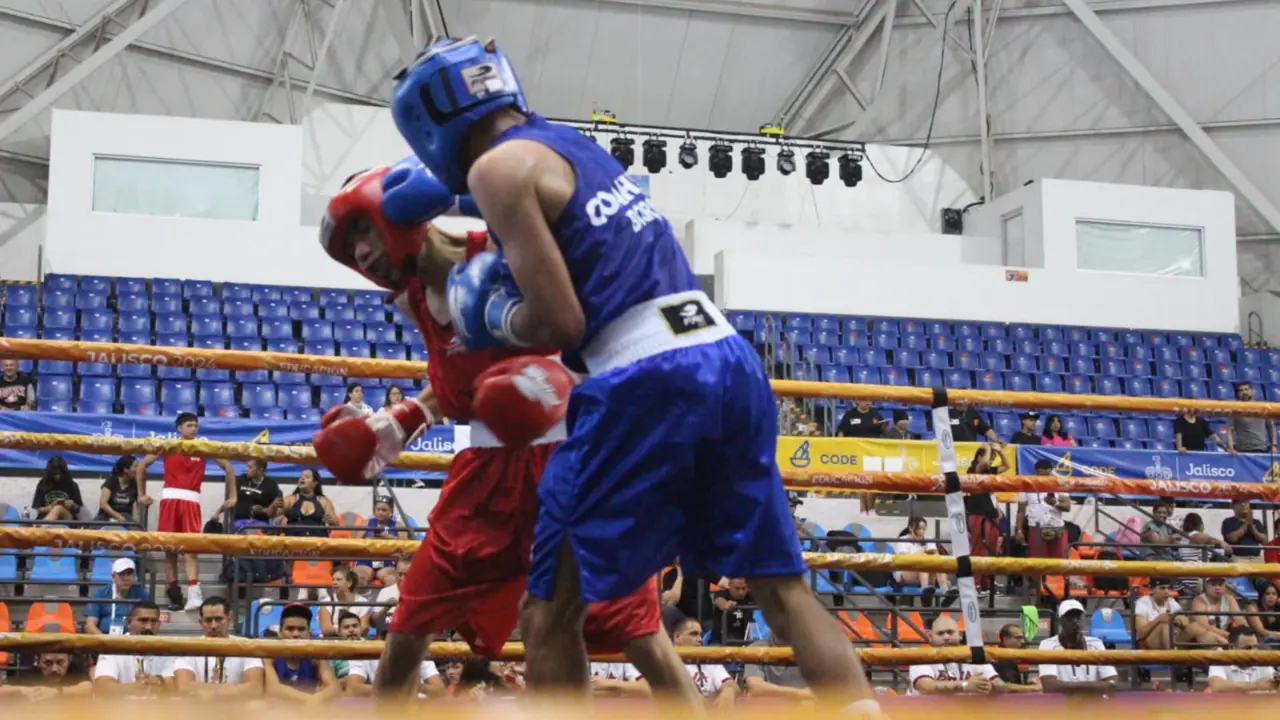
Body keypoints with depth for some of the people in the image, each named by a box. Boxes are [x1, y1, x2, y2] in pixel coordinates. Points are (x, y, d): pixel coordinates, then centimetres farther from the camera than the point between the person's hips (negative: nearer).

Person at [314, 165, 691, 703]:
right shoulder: (413, 301, 7)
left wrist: (561, 376, -30)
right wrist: (399, 423, 10)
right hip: (489, 464, 7)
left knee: (635, 624, -5)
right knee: (410, 628, 8)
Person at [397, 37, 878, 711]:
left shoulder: (498, 167, -1)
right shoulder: (578, 144, 24)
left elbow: (560, 323, -8)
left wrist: (495, 316, 13)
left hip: (644, 383, -8)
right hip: (732, 360, 8)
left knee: (551, 613, 4)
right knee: (783, 587, 14)